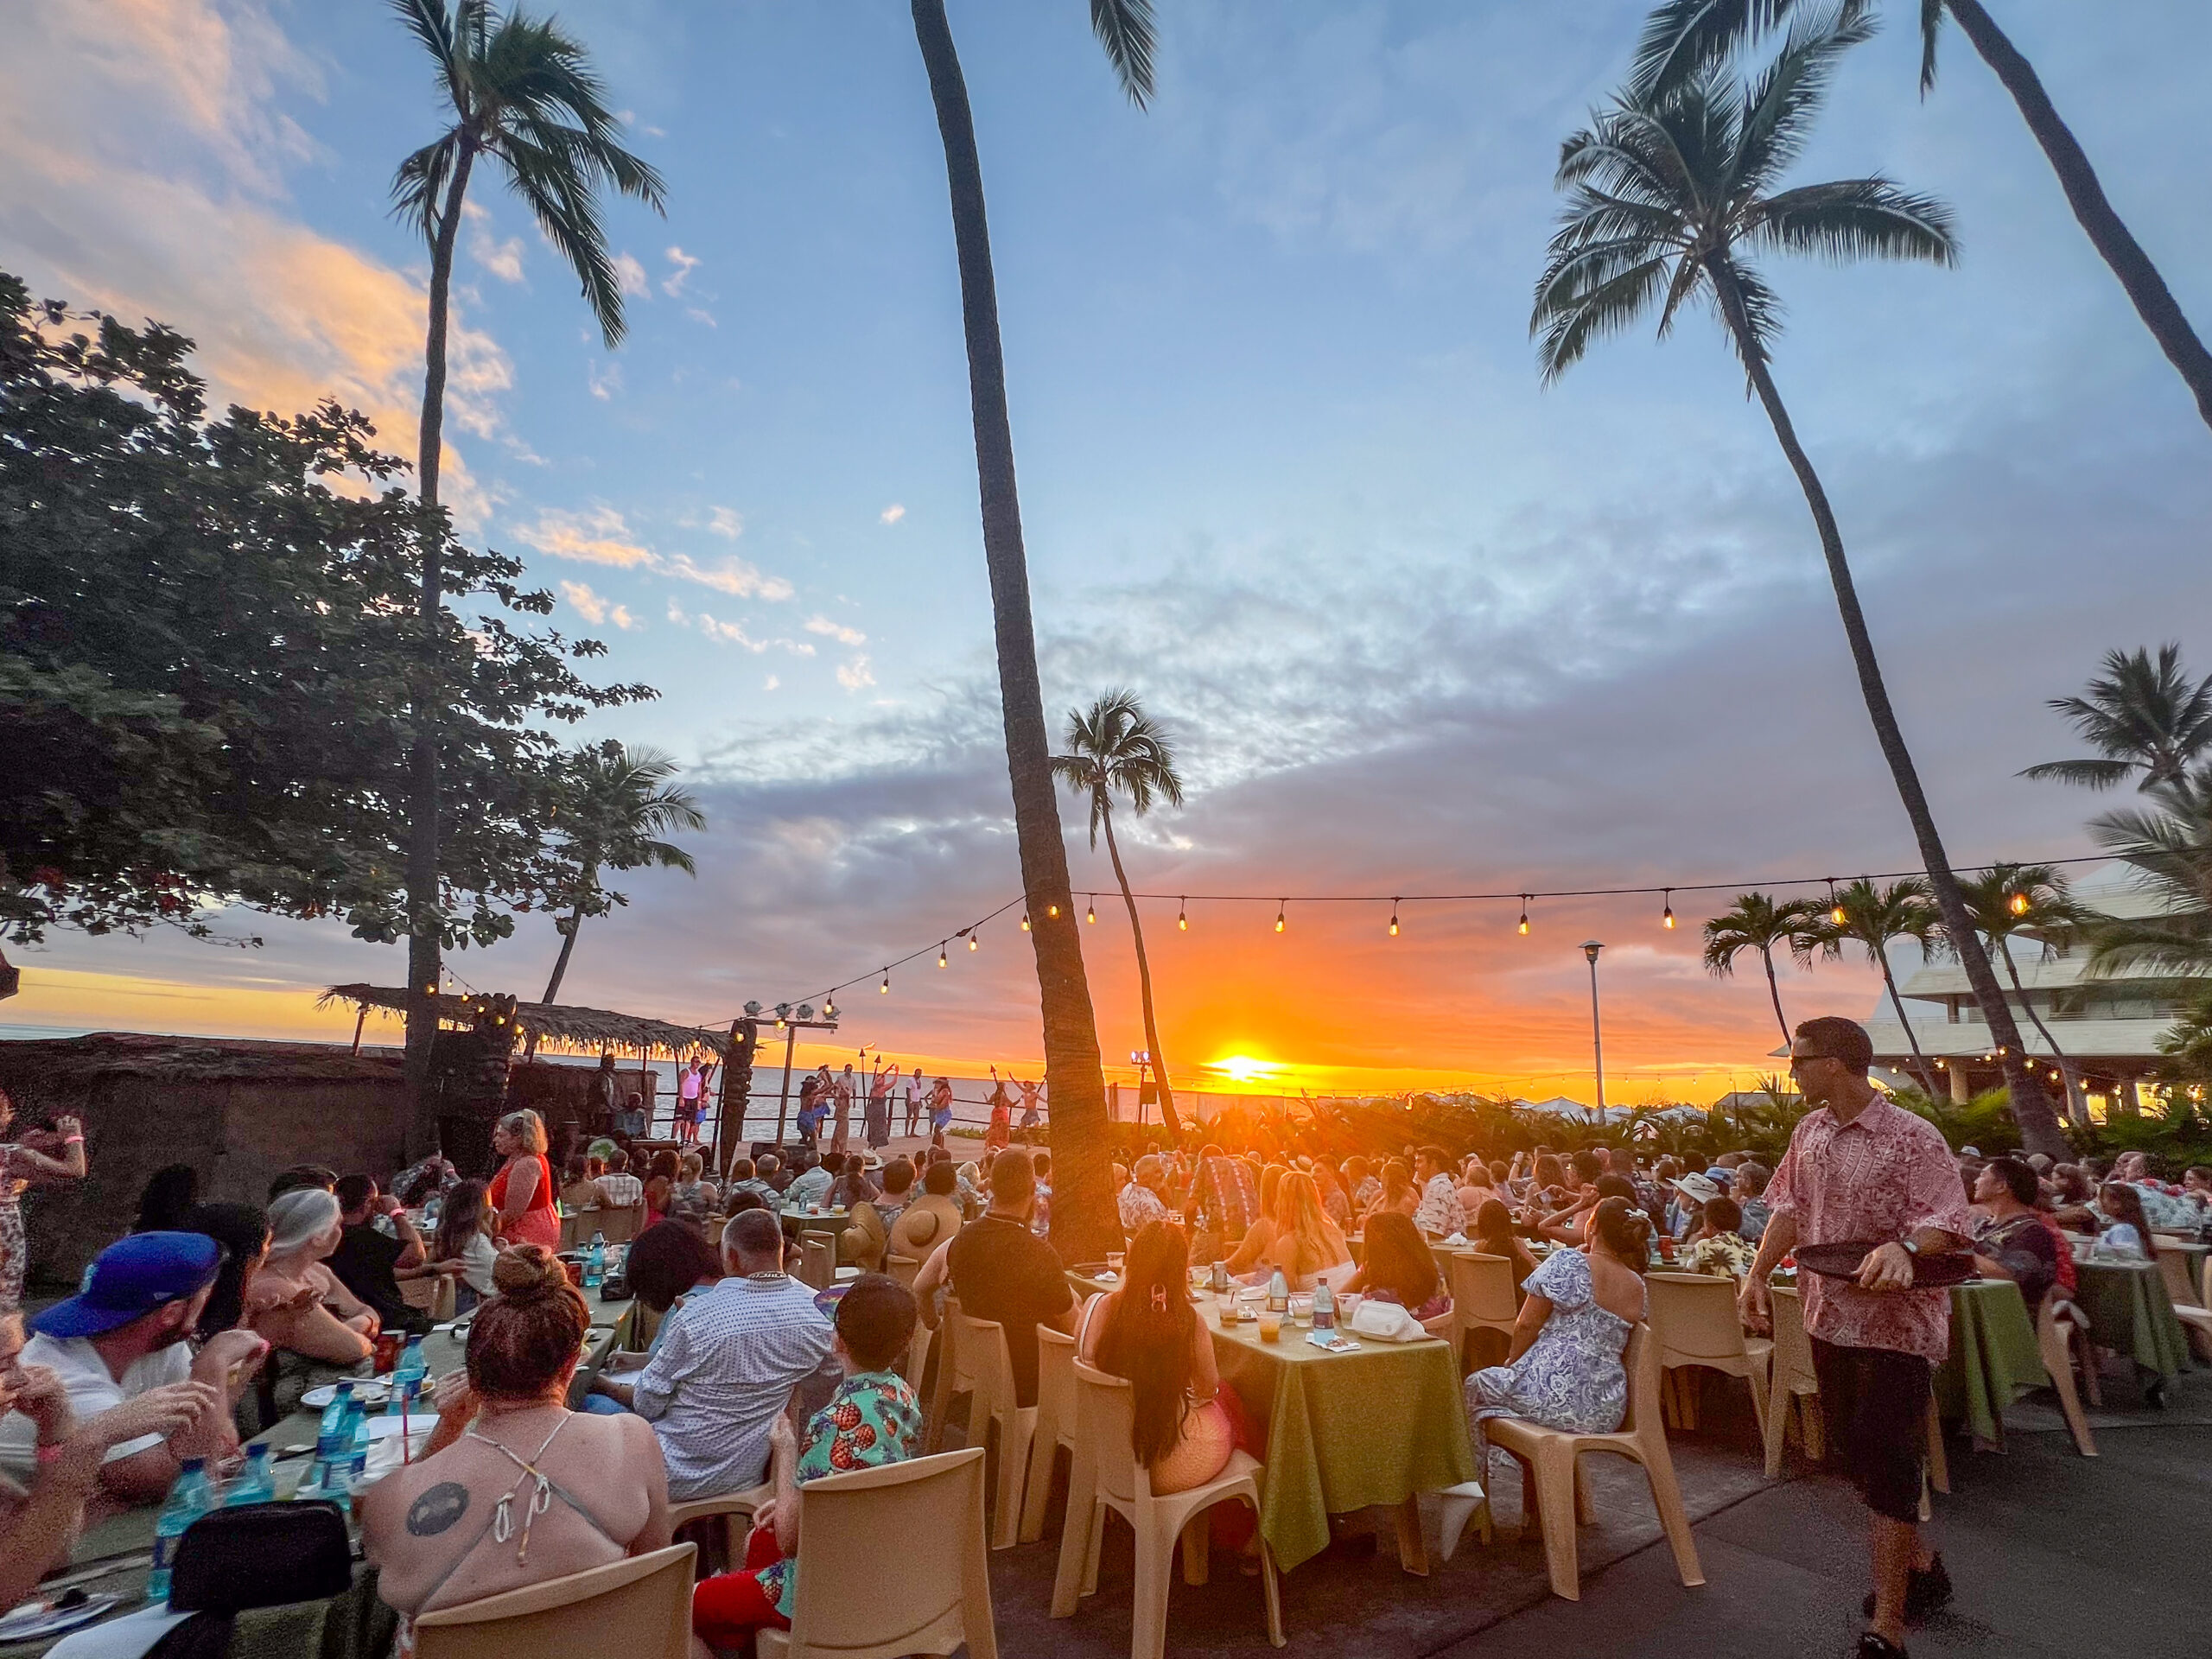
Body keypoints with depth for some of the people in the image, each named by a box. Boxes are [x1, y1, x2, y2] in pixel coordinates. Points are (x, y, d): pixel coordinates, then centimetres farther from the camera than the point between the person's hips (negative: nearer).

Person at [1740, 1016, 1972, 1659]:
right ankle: (1920, 1567, 38)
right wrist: (1758, 1274, 2)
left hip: (1895, 1323, -7)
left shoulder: (1912, 1137, -16)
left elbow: (1948, 1221, -21)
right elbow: (1790, 1208, 8)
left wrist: (1904, 1248, -41)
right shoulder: (1809, 1131, 4)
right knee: (1853, 1451, 16)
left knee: (1885, 1462, -4)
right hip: (1831, 1317, 7)